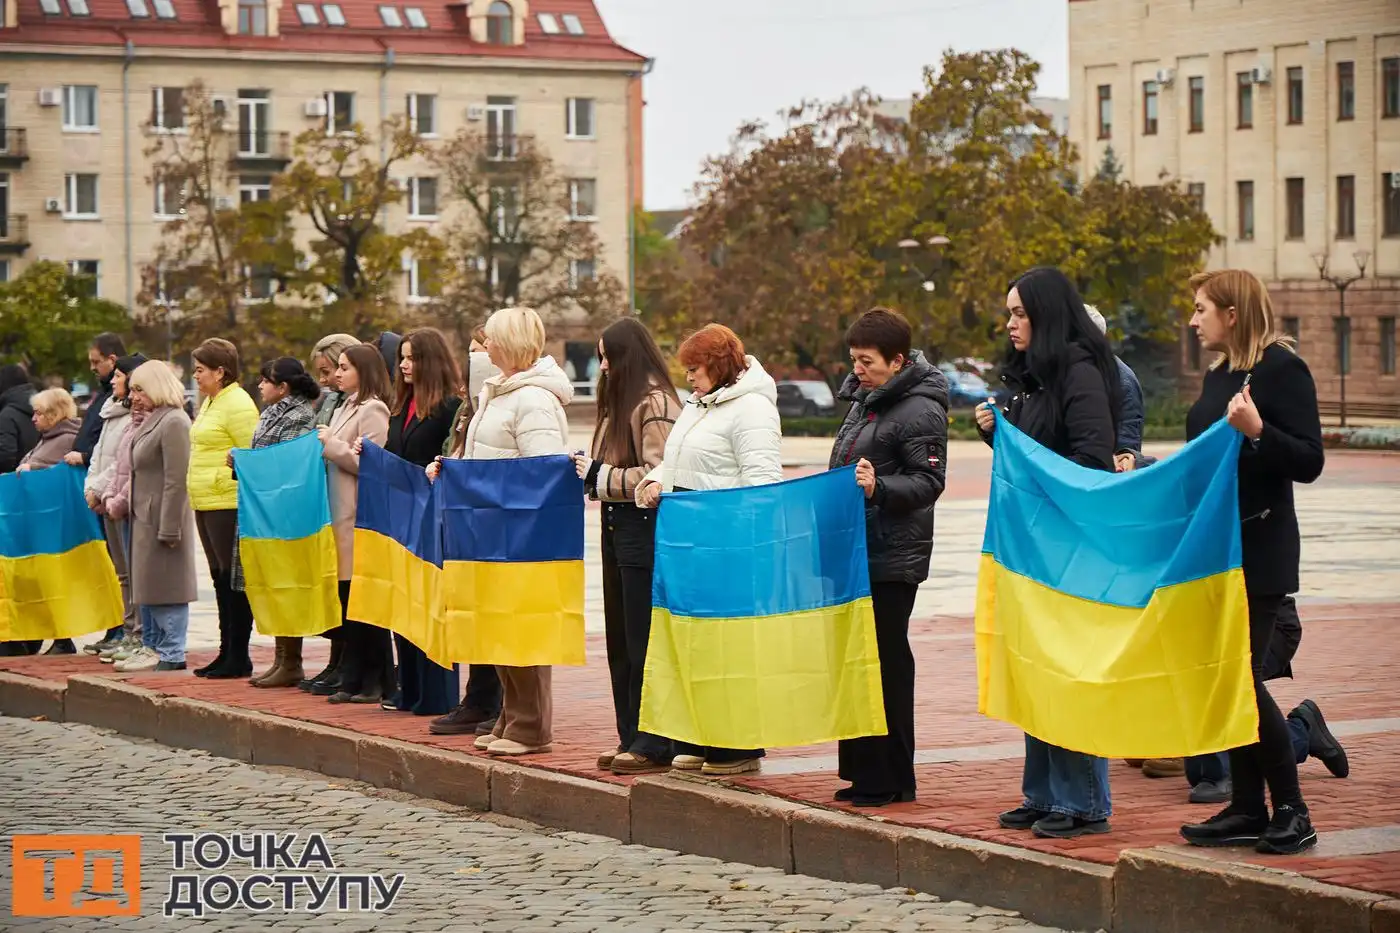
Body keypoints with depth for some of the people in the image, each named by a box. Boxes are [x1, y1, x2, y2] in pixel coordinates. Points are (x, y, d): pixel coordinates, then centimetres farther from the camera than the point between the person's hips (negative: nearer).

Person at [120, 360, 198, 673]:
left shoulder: (173, 422, -15)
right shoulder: (151, 421, 15)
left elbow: (175, 480, -20)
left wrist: (168, 529, -21)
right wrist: (122, 500, 12)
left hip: (163, 518, -10)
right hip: (144, 517, 10)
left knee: (165, 585, -5)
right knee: (147, 585, 15)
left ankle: (171, 655, 0)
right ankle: (151, 647, 23)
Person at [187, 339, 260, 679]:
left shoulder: (237, 404, -13)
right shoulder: (210, 402, 17)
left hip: (228, 505, -10)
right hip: (207, 505, 10)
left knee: (234, 580, -5)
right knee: (221, 578, 13)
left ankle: (238, 657, -1)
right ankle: (227, 652, 19)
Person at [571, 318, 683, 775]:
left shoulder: (655, 403, -14)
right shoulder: (620, 401, 17)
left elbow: (657, 476, -20)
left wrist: (599, 476, -14)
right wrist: (588, 468, 5)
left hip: (645, 531, -10)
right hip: (617, 528, 10)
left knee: (645, 642, -5)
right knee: (620, 640, 13)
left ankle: (654, 744, 0)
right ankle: (631, 738, 20)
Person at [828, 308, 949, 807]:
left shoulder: (919, 411, -12)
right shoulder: (865, 400, 16)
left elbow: (929, 481, -20)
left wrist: (879, 488, -32)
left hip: (892, 560, -9)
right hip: (856, 553, 9)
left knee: (886, 663, -5)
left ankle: (891, 780, 1)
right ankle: (863, 771, 20)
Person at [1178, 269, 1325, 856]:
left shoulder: (1282, 370, -11)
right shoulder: (1218, 374, 14)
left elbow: (1309, 462, -17)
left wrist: (1257, 431, -30)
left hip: (1259, 554, -8)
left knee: (1243, 677, -10)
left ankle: (1292, 812, 0)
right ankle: (1246, 810, 13)